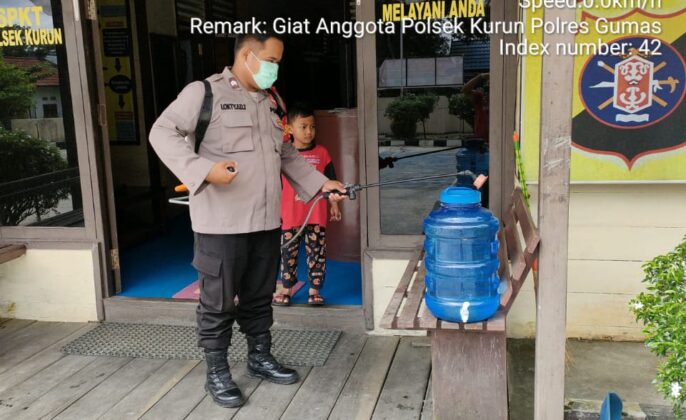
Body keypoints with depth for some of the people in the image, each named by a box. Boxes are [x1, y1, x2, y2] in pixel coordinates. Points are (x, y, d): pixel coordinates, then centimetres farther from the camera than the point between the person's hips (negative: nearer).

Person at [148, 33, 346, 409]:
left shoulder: (272, 101, 15)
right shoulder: (204, 91, -6)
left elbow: (287, 154, 22)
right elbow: (162, 132, -10)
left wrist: (319, 183, 11)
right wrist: (204, 169, -23)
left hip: (266, 221, 7)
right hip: (221, 223, -6)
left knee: (259, 296, 18)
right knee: (218, 301, 4)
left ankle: (260, 357, 34)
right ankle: (216, 373, 18)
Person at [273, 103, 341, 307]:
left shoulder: (321, 153, 3)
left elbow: (329, 182, 8)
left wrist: (334, 205, 6)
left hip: (316, 215, 0)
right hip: (289, 215, 0)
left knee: (317, 253, 5)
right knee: (288, 254, 9)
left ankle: (314, 290, 16)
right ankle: (286, 289, 23)